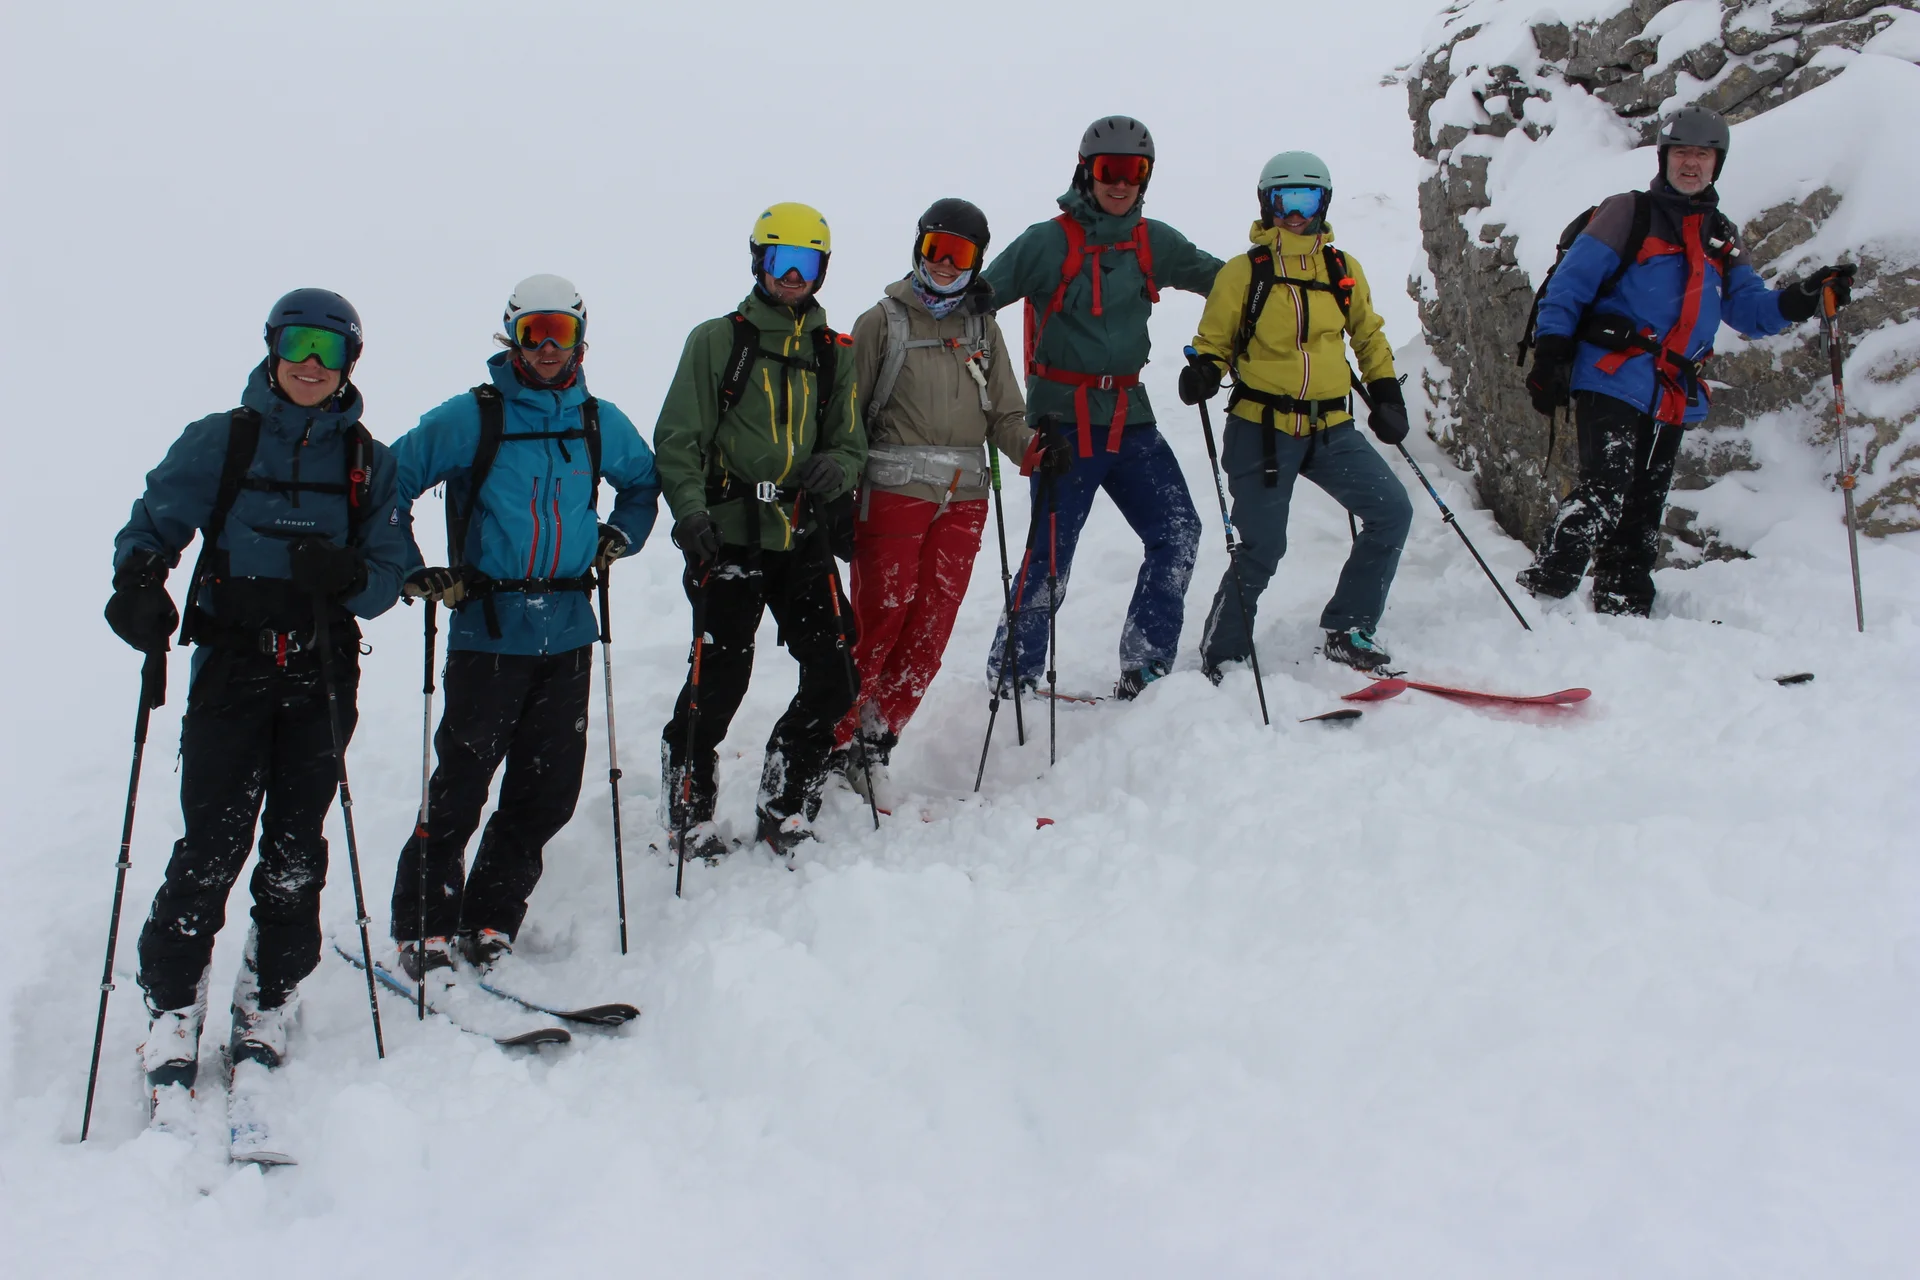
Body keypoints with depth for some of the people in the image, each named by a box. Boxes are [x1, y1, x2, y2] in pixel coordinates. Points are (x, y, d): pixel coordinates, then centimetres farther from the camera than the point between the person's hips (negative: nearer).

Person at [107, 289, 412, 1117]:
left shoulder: (367, 460, 9)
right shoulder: (219, 442, 4)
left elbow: (389, 573, 8)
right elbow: (154, 522, 4)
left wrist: (349, 573, -16)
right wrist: (138, 583, -18)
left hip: (322, 674, 2)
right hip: (232, 666, -2)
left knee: (295, 849, 5)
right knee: (212, 847, -9)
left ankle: (267, 1010, 18)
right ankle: (172, 1013, 2)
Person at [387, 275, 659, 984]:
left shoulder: (601, 423, 10)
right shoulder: (469, 418, -3)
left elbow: (644, 480, 29)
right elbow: (388, 485, -1)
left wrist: (620, 534, 12)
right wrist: (412, 573, -7)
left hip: (568, 634, 4)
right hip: (488, 632, -4)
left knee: (547, 792, 6)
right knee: (460, 787, -4)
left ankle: (489, 922, 19)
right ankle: (422, 929, 8)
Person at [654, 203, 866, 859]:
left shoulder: (834, 354, 15)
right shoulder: (716, 341, 3)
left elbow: (850, 441, 17)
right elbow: (678, 439, -1)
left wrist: (836, 467, -7)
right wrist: (690, 511, -17)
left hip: (804, 537, 4)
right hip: (730, 536, -4)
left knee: (834, 678, -2)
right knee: (719, 681, -7)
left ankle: (783, 805, 17)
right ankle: (687, 808, 14)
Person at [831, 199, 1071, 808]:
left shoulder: (982, 328, 15)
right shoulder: (884, 322, 3)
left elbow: (1004, 415, 11)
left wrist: (1036, 448, -9)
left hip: (963, 498, 4)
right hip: (893, 492, -4)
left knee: (930, 631, 2)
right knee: (878, 625, -7)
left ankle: (874, 743, 11)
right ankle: (831, 740, 4)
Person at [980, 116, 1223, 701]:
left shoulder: (1154, 243, 8)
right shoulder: (1049, 242, -7)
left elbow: (1221, 277, 21)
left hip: (1130, 417, 6)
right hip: (1065, 419, -5)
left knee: (1178, 533, -3)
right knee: (1051, 552, -6)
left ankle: (1145, 666, 5)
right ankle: (1013, 673, 9)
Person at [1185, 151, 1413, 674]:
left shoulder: (1344, 270, 8)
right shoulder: (1243, 273, -3)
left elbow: (1369, 335, 21)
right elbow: (1214, 343, 3)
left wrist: (1385, 393, 12)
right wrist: (1203, 372, -19)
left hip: (1331, 429, 4)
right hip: (1261, 430, -4)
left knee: (1392, 512, -6)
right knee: (1261, 548, -5)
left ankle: (1347, 631, 7)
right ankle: (1220, 660, 11)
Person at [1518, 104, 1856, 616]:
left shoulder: (1722, 239, 21)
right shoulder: (1629, 213, 4)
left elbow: (1750, 310, 12)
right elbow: (1569, 285, -2)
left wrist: (1804, 298, -7)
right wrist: (1550, 354, -12)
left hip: (1674, 397, 6)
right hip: (1612, 379, -6)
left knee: (1642, 516, 9)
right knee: (1603, 496, -21)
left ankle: (1624, 614, 16)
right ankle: (1538, 596, -21)